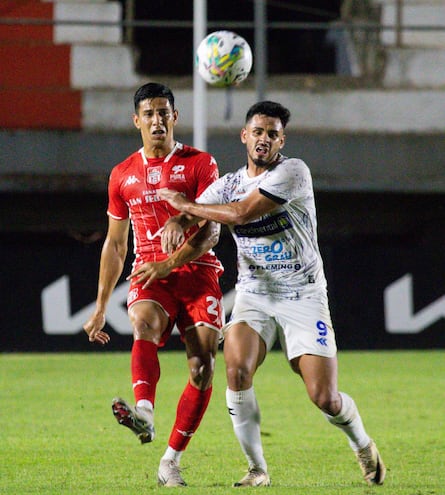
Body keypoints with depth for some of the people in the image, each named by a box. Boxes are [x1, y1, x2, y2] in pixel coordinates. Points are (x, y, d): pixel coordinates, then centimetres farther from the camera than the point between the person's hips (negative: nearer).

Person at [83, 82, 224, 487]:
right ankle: (144, 413, -57)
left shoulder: (200, 164, 4)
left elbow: (210, 231, -6)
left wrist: (169, 263, -21)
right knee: (144, 326, -32)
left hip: (197, 272, -1)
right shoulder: (123, 175, 15)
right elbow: (115, 245, 21)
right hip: (148, 275, 1)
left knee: (203, 366, -11)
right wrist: (100, 308, 19)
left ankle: (171, 461, -2)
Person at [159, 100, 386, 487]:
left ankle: (364, 446, 25)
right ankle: (257, 469, -8)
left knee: (325, 398, -8)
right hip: (253, 293, 4)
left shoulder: (293, 172, -11)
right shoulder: (227, 184, 9)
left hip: (303, 296, -4)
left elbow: (241, 213, -20)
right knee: (237, 372, -23)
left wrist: (186, 205, -10)